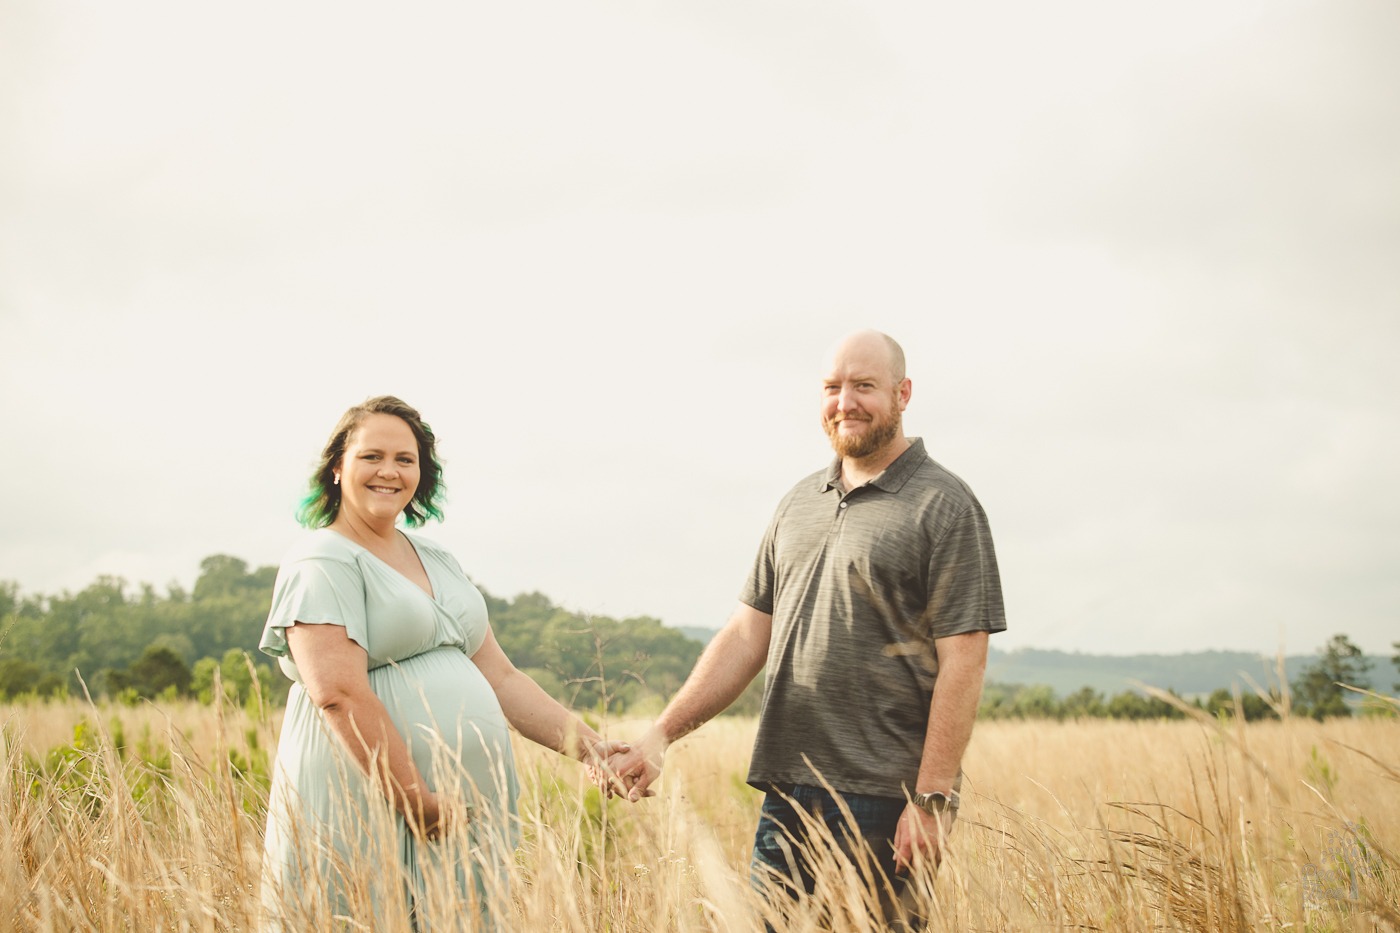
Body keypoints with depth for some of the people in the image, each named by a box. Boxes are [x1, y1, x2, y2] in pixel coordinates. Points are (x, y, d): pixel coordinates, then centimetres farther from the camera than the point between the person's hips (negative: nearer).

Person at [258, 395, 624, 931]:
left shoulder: (438, 563, 19)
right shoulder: (323, 563, -6)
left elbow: (500, 677, 19)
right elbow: (339, 693, -17)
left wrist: (591, 748, 8)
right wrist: (418, 802, -20)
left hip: (465, 813, 8)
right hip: (367, 813, -7)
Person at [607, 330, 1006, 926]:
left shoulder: (944, 507, -4)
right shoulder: (800, 503, 15)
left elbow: (962, 662, -11)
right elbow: (748, 634, 13)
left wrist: (932, 800, -16)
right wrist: (660, 735, 3)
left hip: (883, 802, -6)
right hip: (788, 792, 6)